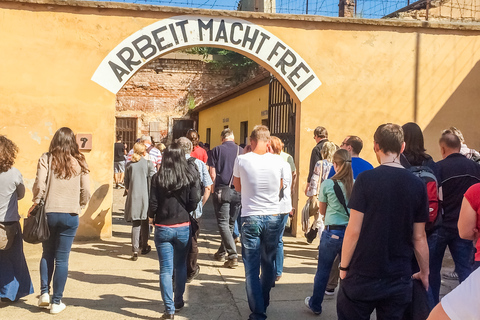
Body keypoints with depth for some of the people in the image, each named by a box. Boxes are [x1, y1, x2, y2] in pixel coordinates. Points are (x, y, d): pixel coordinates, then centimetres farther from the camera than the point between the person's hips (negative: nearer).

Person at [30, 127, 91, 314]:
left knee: (47, 254, 20)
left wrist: (36, 203, 3)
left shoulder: (46, 159, -2)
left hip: (49, 212, 0)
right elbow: (86, 190, 0)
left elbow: (39, 185, -12)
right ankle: (56, 302, 12)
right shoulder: (79, 162, 2)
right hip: (70, 215, 0)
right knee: (62, 258, 7)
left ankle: (44, 293, 12)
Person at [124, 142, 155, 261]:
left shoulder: (130, 164, 3)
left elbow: (126, 182, 7)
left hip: (133, 196, 1)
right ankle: (144, 247, 24)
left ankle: (135, 249, -6)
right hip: (145, 196, -1)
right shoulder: (148, 163, -4)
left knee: (135, 224, 4)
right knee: (145, 223, 13)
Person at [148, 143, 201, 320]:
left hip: (162, 227, -2)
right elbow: (194, 202, -4)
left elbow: (153, 203, -8)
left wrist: (151, 217, 12)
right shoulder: (189, 176, -4)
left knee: (166, 269, 3)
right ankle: (179, 300, 31)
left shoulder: (158, 178, -8)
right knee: (180, 265, 20)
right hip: (183, 227, 2)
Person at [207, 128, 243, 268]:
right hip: (238, 191, 3)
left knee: (223, 224, -1)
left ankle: (233, 256, -12)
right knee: (231, 224, 15)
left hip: (222, 191, -3)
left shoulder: (216, 150, -1)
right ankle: (221, 253, 27)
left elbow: (212, 173, -4)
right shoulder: (241, 151, 5)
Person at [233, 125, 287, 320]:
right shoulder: (278, 161, -4)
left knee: (252, 268, 4)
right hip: (273, 217, 3)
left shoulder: (241, 160, -7)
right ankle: (264, 303, 35)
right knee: (268, 263, 19)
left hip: (251, 218, -2)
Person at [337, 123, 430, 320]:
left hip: (362, 276, -3)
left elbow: (353, 230, -12)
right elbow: (419, 237, 4)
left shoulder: (366, 179, -11)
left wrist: (344, 267, 0)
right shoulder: (417, 186, -1)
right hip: (399, 280, 3)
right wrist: (424, 272, 17)